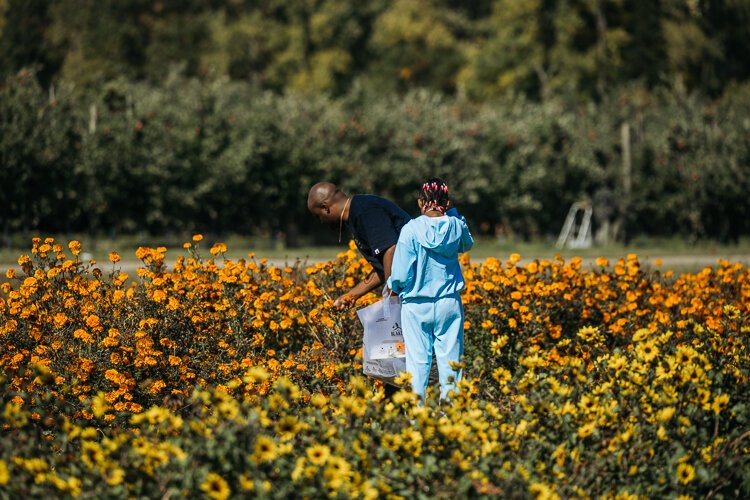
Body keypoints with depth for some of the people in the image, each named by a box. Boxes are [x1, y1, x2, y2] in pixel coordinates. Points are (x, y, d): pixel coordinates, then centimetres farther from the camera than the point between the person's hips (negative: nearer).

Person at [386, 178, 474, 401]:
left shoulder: (411, 230, -13)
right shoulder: (456, 226, -3)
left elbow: (400, 275, -13)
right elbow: (467, 245, 23)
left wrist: (392, 286, 9)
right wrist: (452, 212, 17)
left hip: (417, 306, -2)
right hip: (449, 304, 2)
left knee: (418, 363, 3)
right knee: (450, 362, 6)